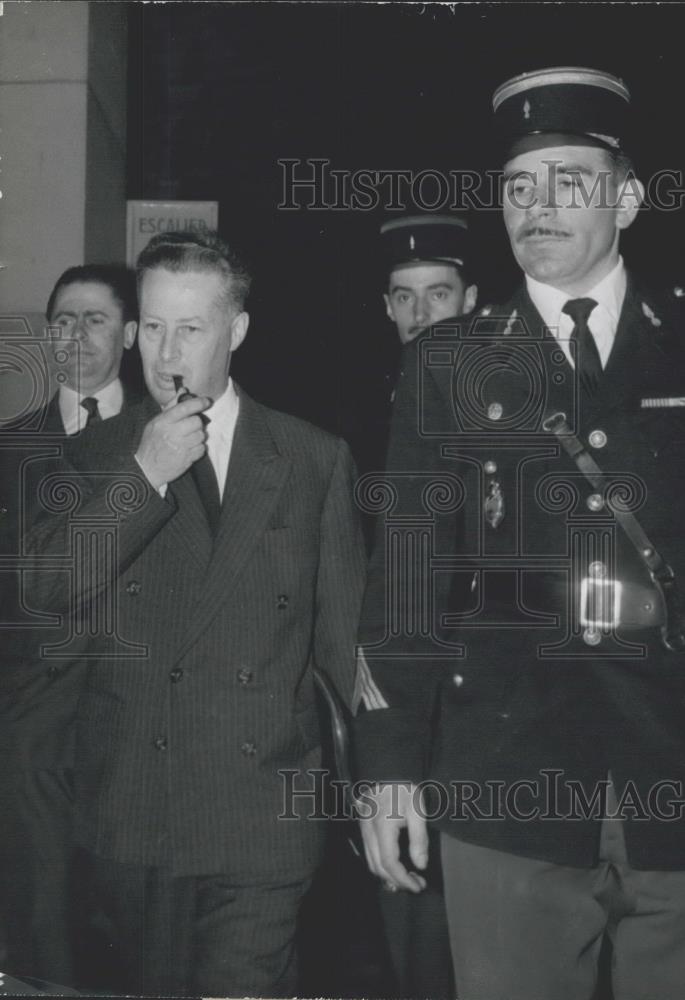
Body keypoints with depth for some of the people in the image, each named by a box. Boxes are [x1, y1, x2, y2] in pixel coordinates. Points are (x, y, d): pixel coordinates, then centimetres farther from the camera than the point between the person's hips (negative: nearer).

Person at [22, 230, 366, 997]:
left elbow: (345, 633, 4)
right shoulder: (96, 457, 5)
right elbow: (47, 587, -9)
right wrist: (146, 472, -15)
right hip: (130, 814, 2)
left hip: (263, 814, -1)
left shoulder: (315, 459, 2)